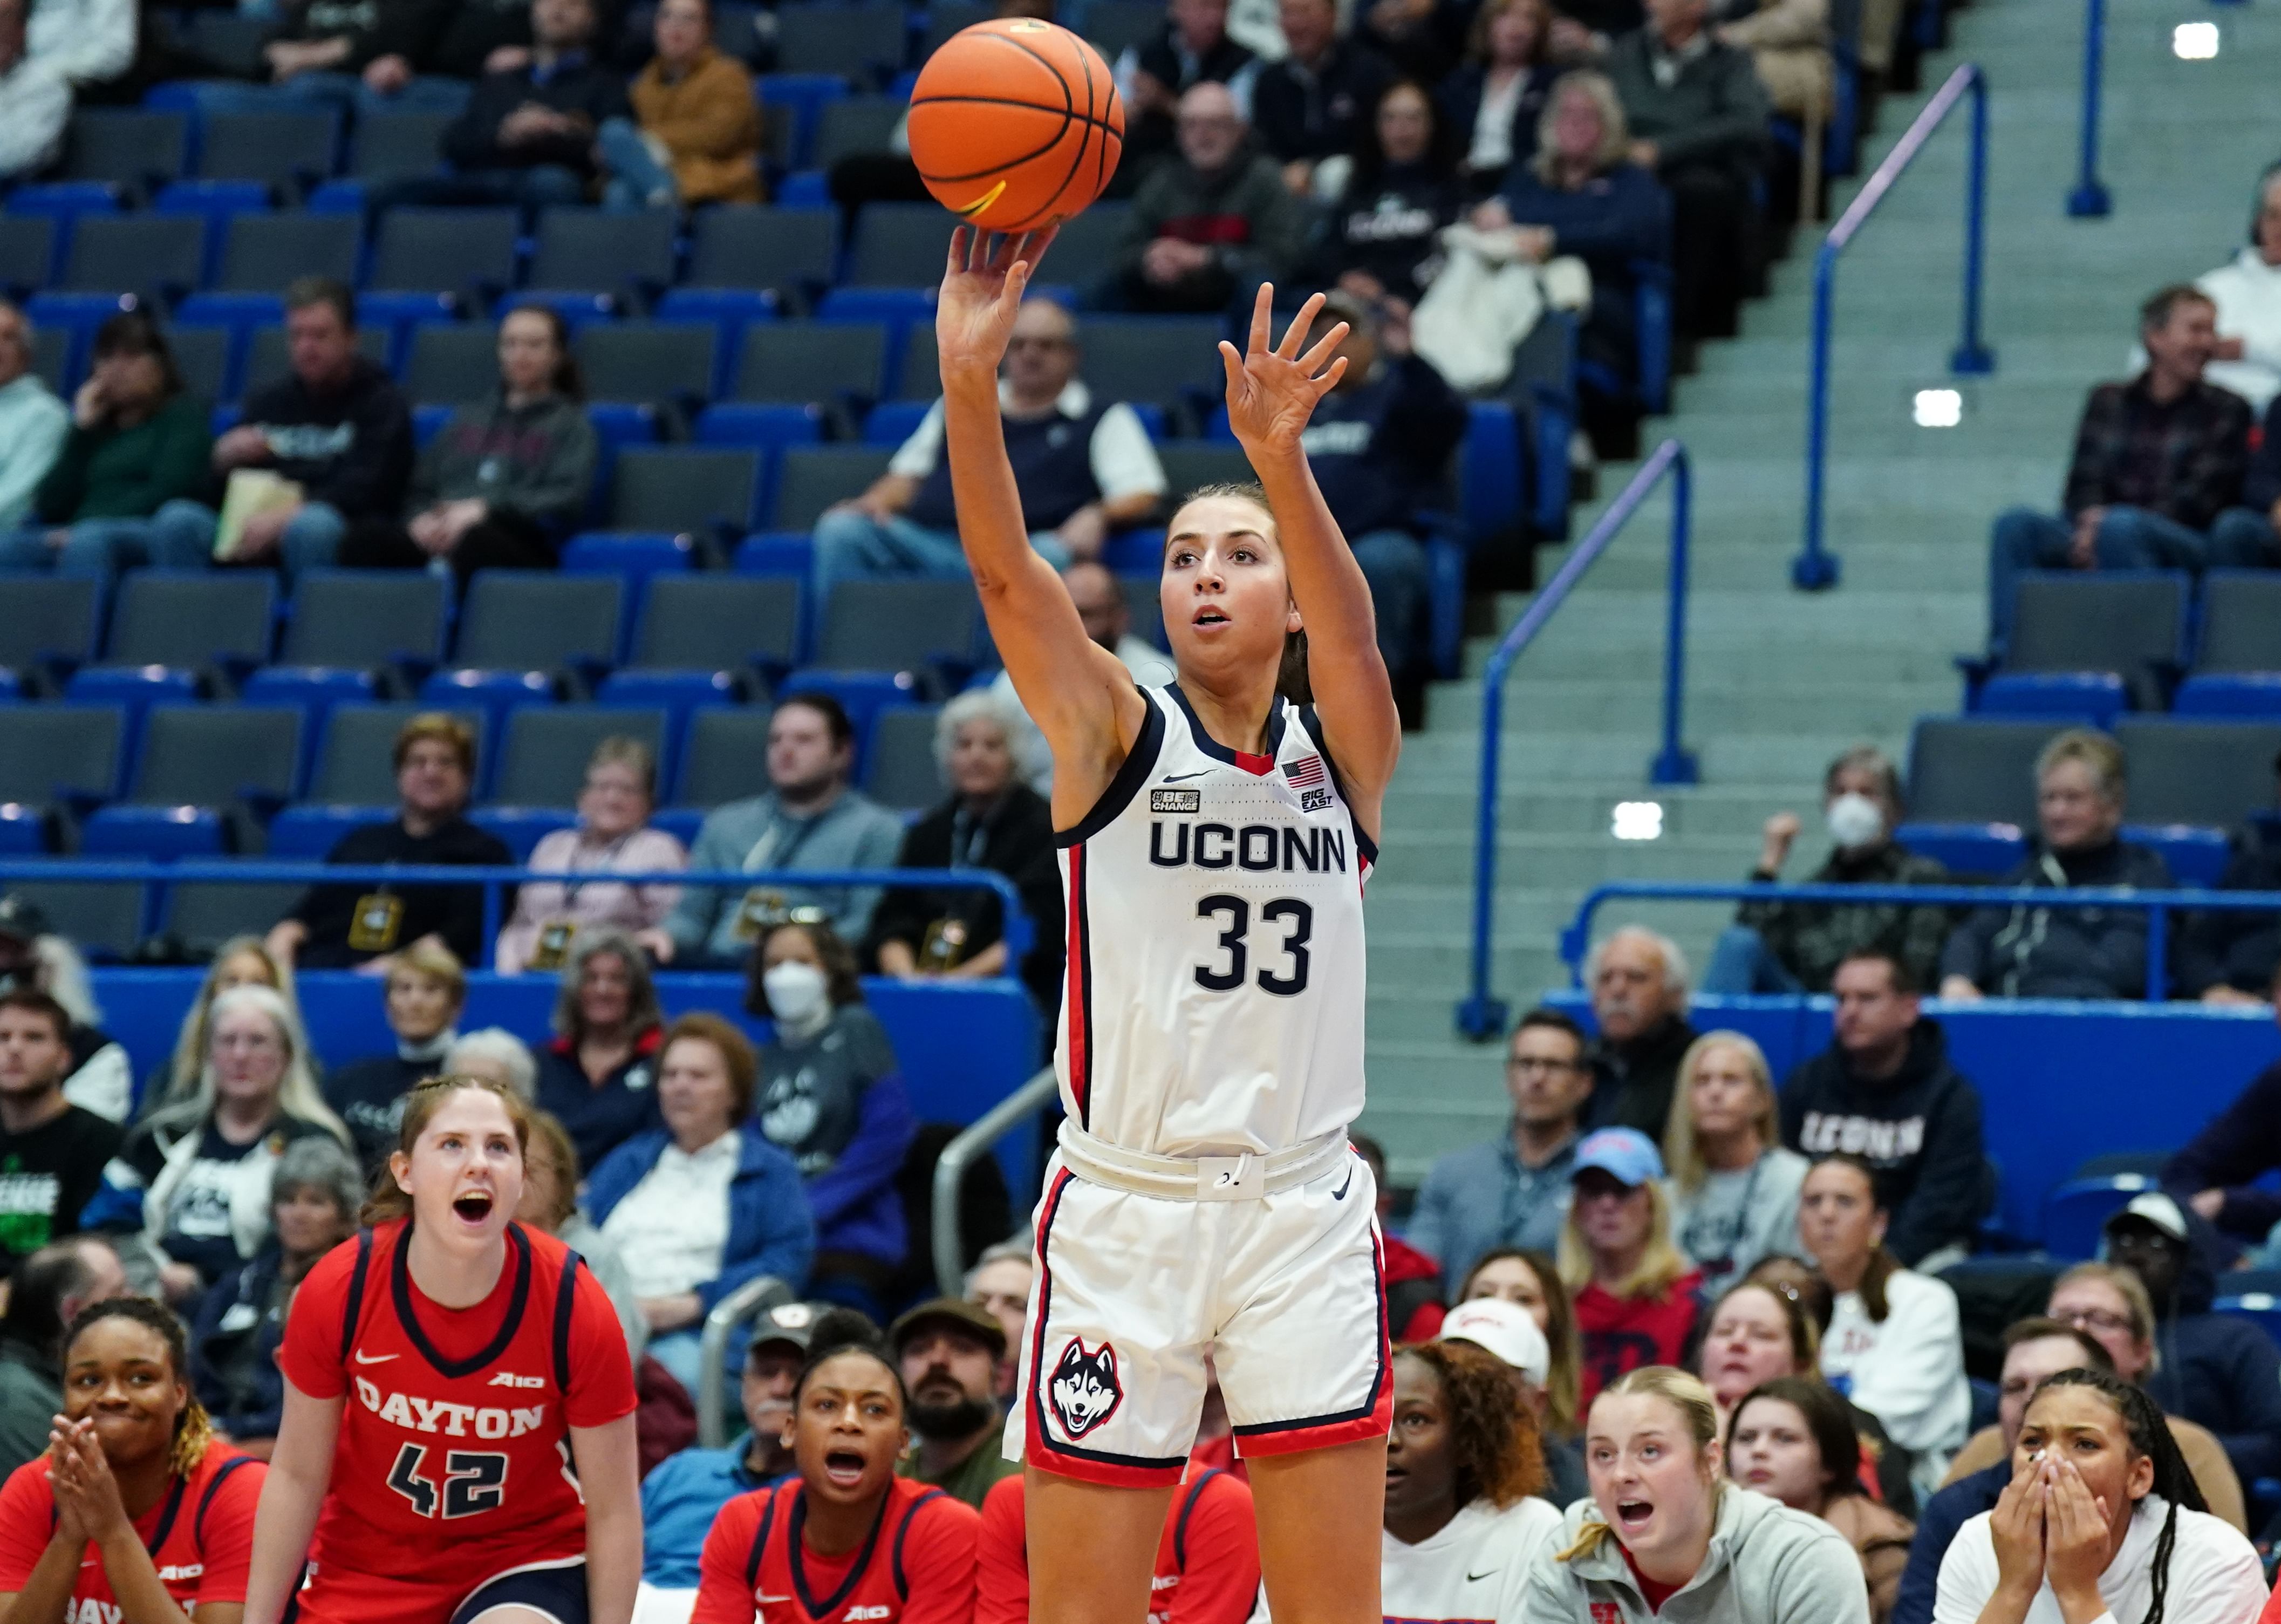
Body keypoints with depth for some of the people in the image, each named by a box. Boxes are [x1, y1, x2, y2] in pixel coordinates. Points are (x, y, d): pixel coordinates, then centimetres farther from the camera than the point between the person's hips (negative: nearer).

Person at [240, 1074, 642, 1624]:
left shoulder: (573, 1305, -22)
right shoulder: (337, 1290, -19)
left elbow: (612, 1511, -11)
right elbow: (296, 1477, -5)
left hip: (525, 1560, -2)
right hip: (366, 1563, 2)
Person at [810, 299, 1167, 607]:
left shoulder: (1103, 418, 20)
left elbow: (1143, 494, 10)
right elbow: (908, 473, 30)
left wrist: (1097, 517, -12)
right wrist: (876, 502, 7)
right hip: (924, 535, 3)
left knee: (1050, 555, -40)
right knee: (840, 530, -24)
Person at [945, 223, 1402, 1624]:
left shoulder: (1344, 755, 6)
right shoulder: (1115, 733, 3)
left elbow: (1353, 632, -15)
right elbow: (1007, 576, -13)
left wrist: (1281, 456, -35)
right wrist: (971, 385, -31)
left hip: (1306, 1208, 1)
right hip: (1124, 1204, -1)